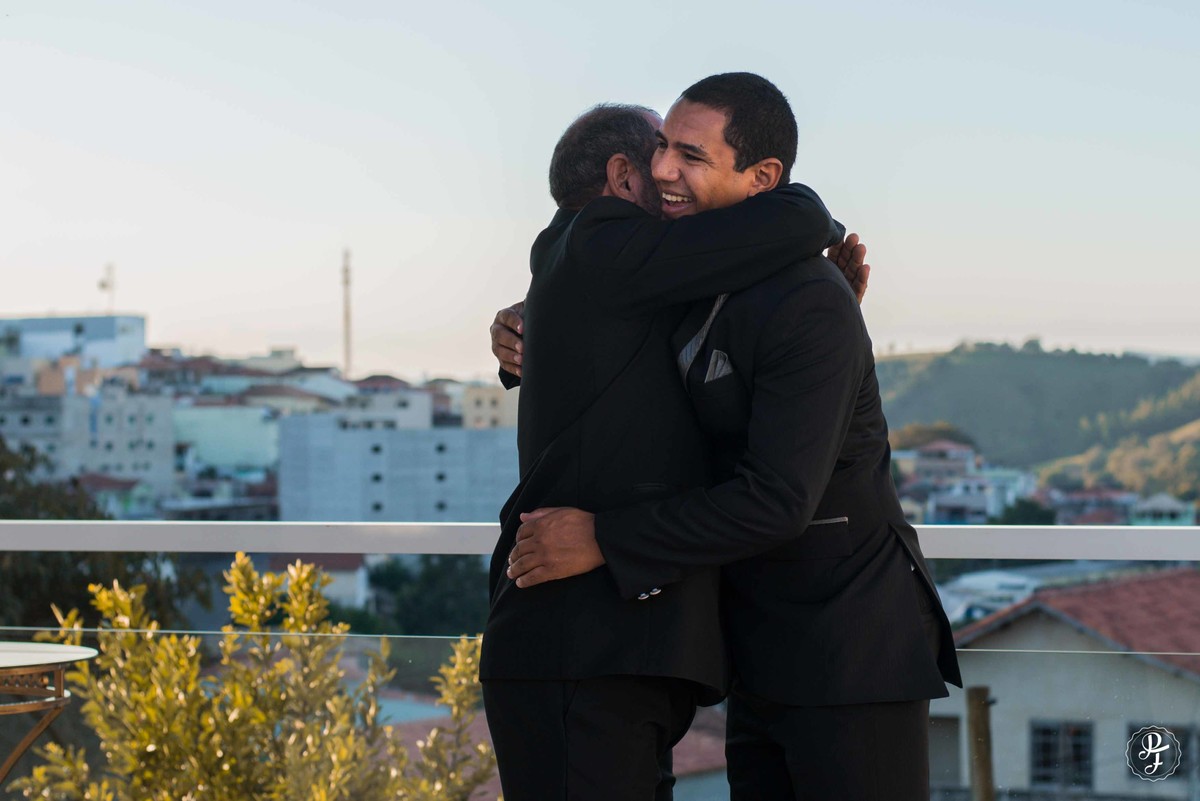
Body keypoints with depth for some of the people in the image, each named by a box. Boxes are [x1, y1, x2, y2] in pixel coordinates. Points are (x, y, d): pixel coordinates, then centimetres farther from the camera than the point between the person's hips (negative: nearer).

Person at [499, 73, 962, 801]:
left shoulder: (813, 310, -21)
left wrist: (602, 540, -24)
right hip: (769, 659, 9)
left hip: (856, 657, -9)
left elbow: (776, 500, -26)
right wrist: (524, 332, 1)